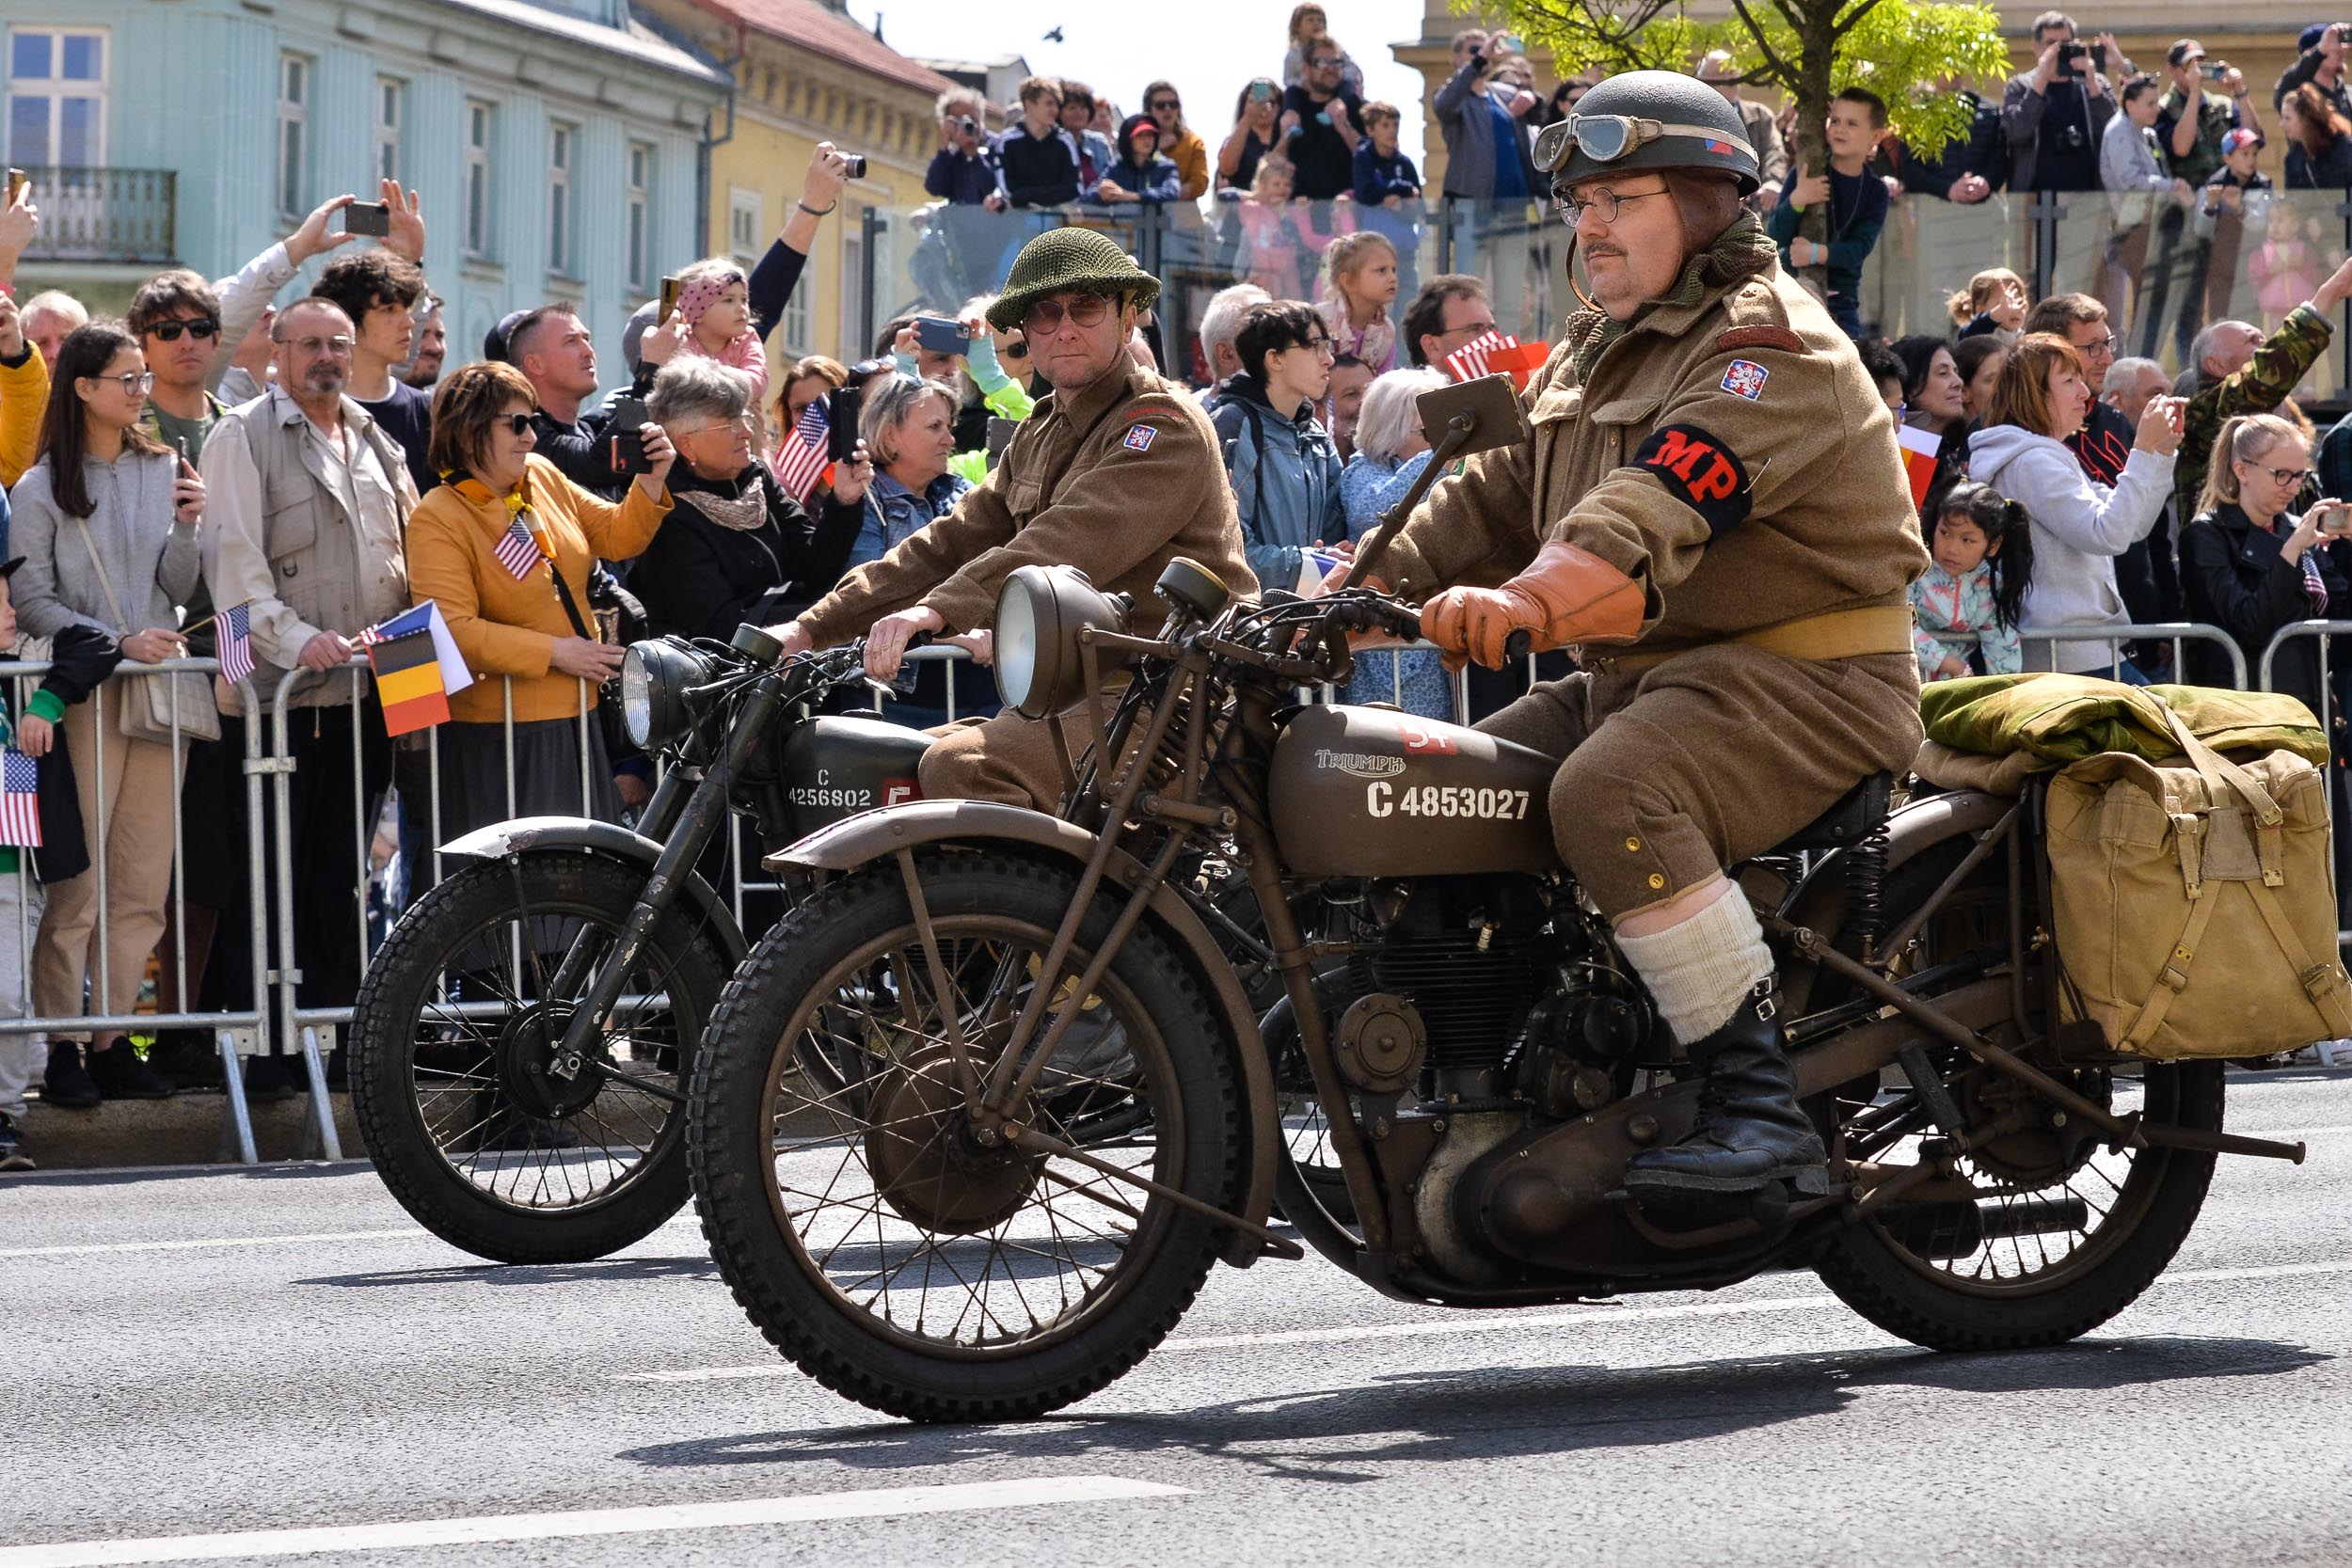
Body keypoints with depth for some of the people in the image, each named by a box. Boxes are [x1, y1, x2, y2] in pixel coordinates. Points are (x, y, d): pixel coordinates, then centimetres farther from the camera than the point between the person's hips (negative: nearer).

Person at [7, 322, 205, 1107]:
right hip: (83, 695, -4)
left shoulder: (163, 470, 11)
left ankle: (111, 1037, 9)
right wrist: (118, 640, -15)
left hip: (161, 690, 4)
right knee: (77, 882, -7)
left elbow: (180, 587, 8)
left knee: (141, 885, 3)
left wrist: (186, 525, -10)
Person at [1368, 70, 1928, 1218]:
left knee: (1612, 797, -35)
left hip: (1803, 678, -10)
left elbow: (1668, 497, -31)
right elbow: (1494, 495, 19)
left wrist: (1529, 601, -48)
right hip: (1637, 678, 10)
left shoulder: (1770, 346, -13)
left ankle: (1762, 1110, -34)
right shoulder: (1597, 355, 21)